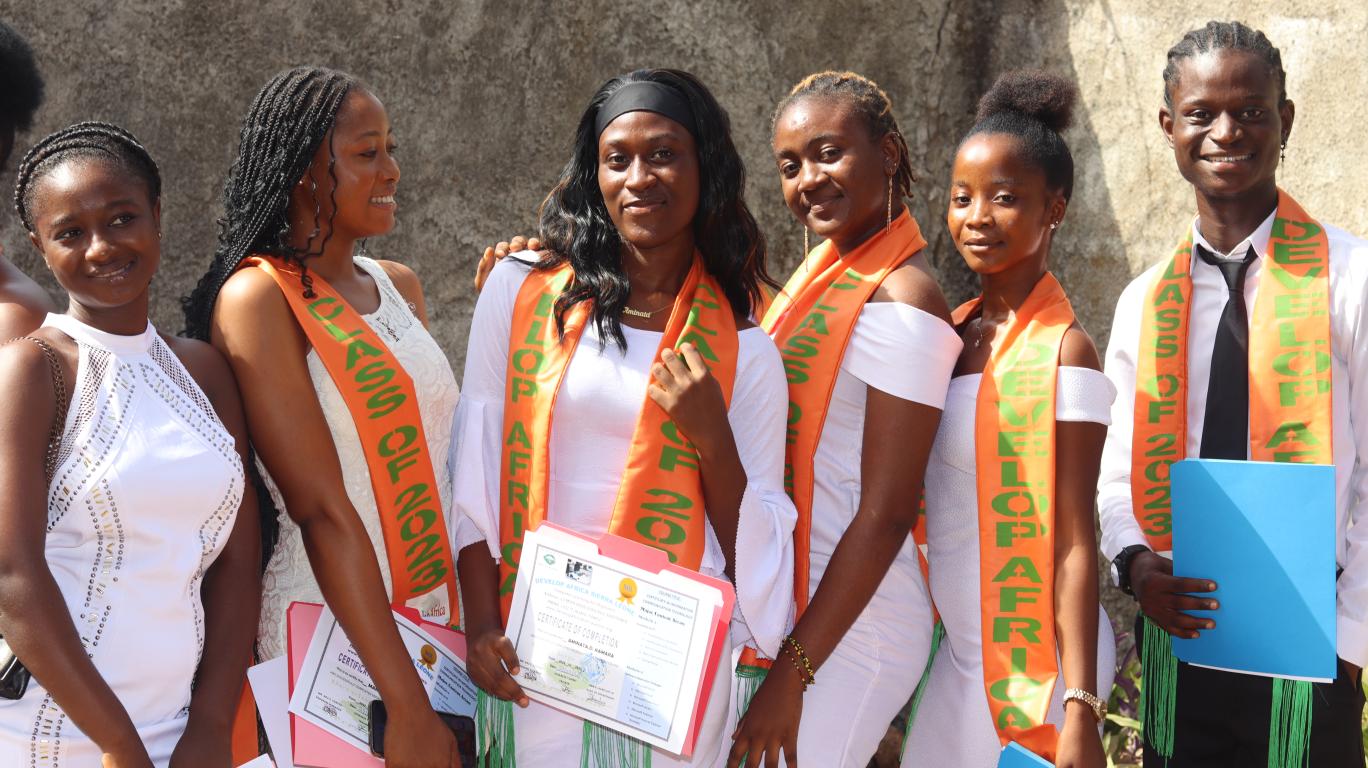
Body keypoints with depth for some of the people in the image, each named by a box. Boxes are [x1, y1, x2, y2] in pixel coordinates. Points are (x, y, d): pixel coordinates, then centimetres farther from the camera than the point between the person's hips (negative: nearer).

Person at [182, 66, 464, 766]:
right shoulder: (259, 296, -13)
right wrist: (406, 707, -20)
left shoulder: (399, 287, 9)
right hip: (333, 631, -7)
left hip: (440, 623, 7)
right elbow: (321, 510, -19)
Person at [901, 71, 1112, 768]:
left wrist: (1080, 708, -19)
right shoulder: (954, 332, 6)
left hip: (1034, 664, -6)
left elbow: (1073, 539, -16)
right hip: (962, 651, 7)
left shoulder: (1061, 350, -14)